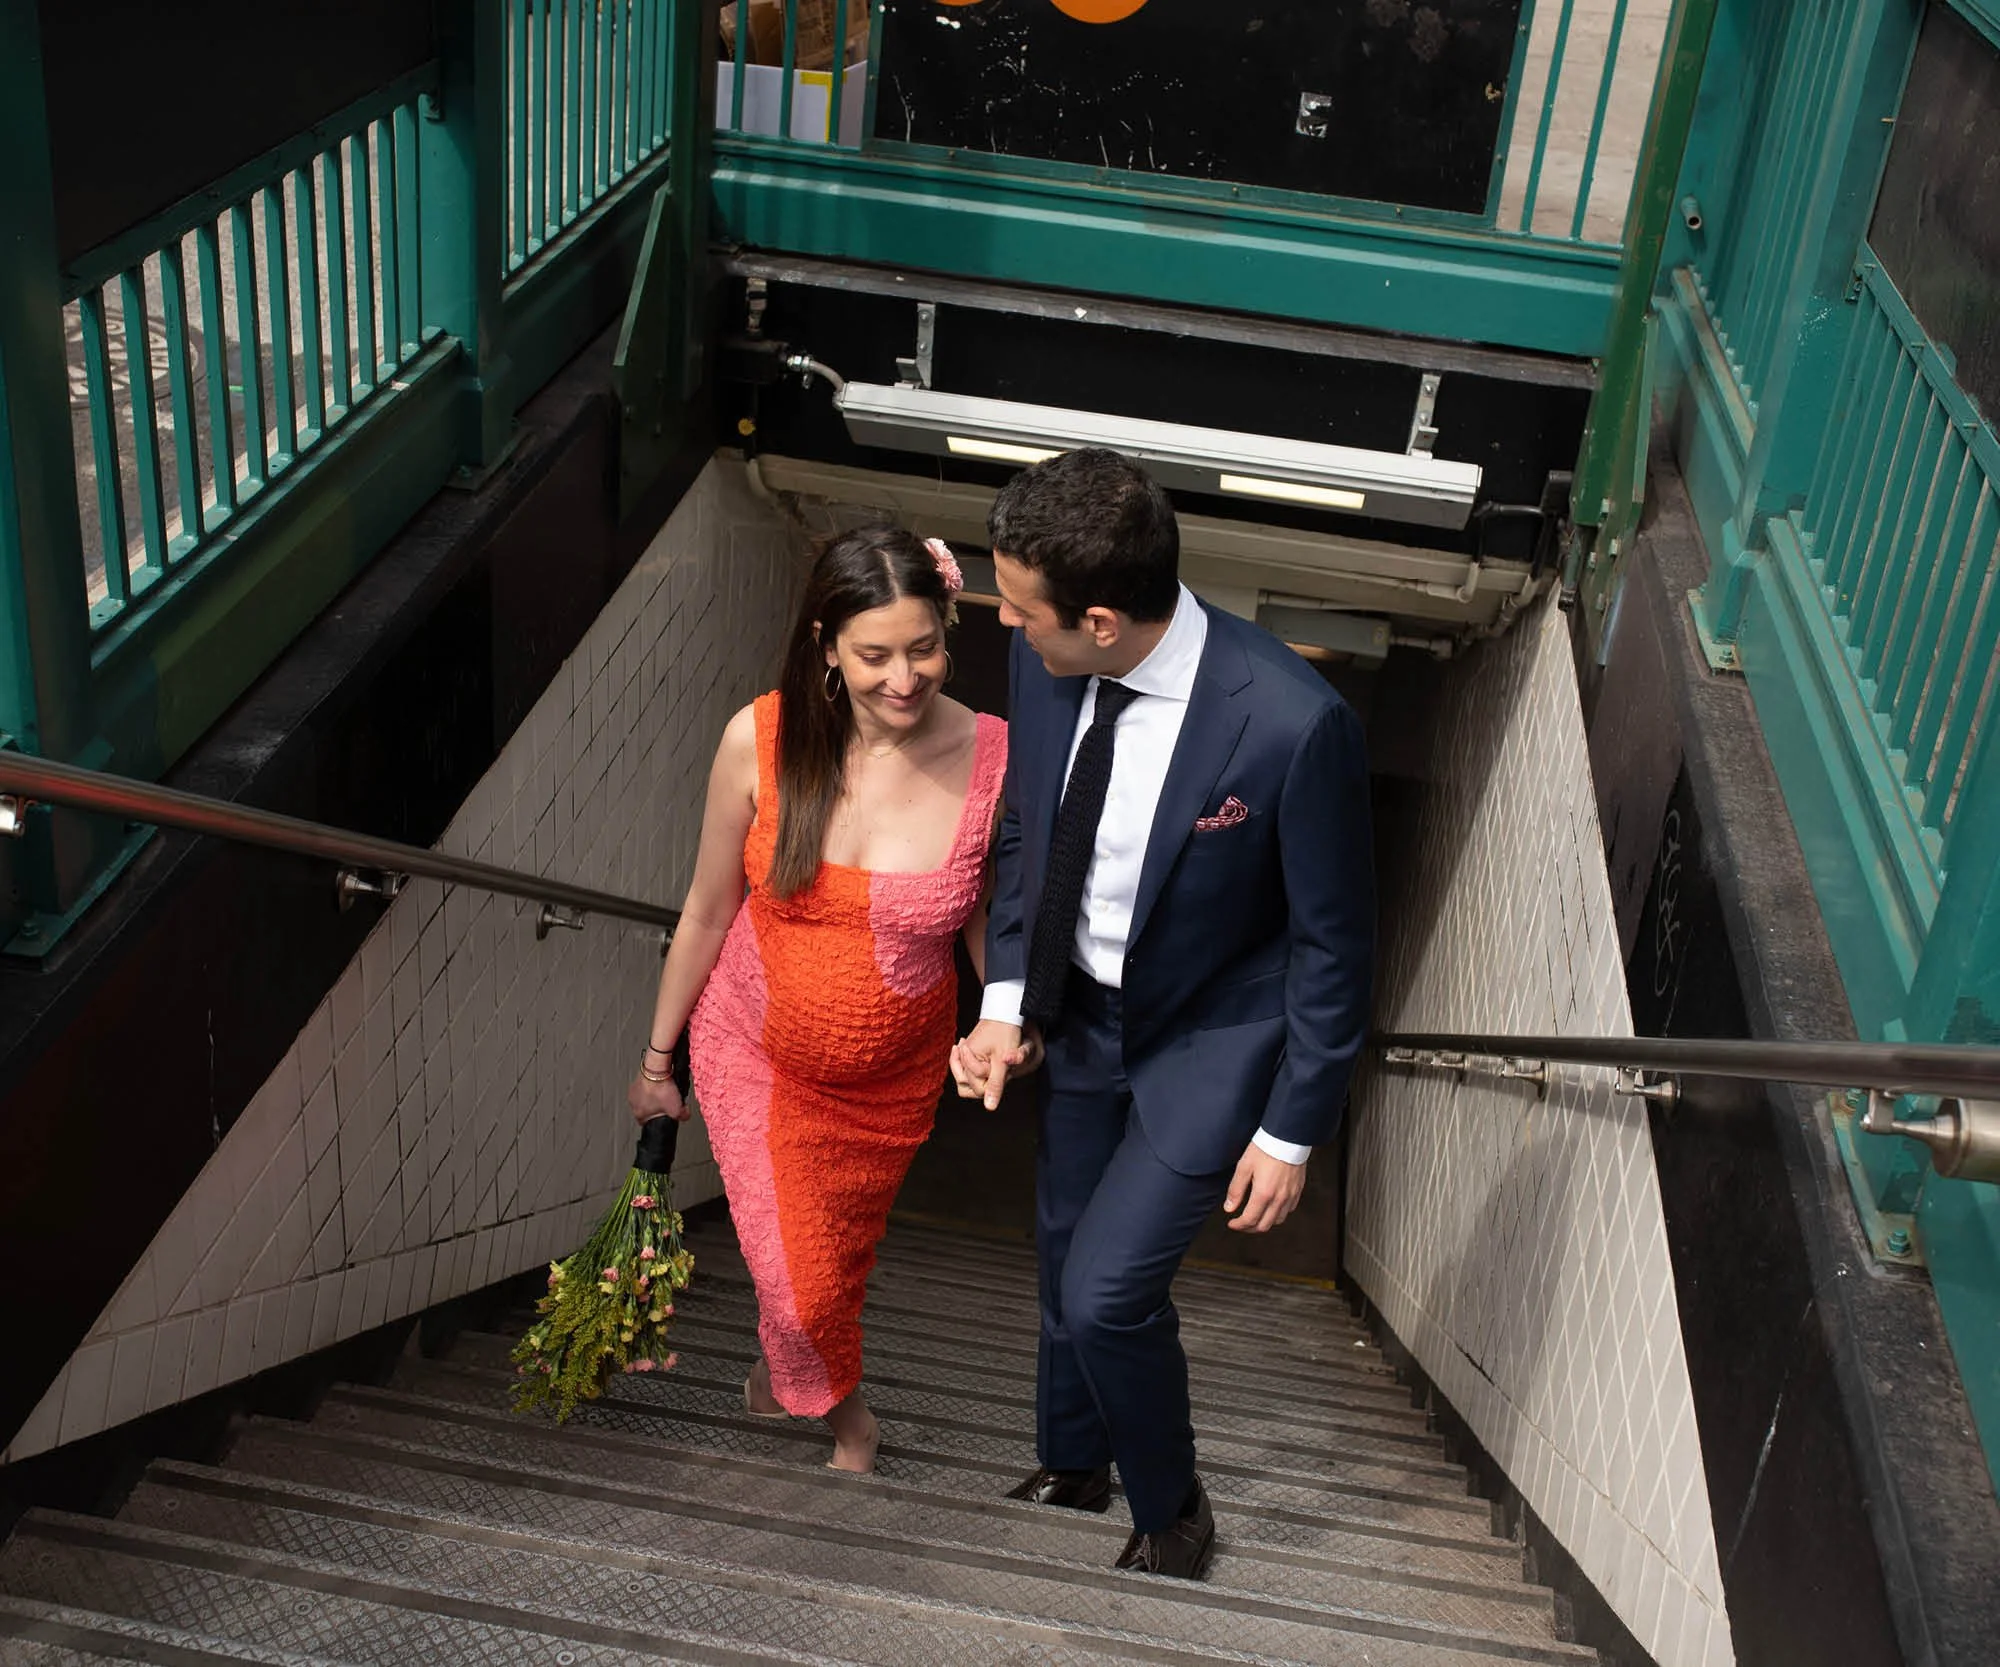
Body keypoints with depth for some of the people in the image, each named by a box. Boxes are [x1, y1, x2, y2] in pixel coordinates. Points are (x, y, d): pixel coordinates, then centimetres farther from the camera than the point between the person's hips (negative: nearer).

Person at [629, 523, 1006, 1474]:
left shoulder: (991, 760, -22)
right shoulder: (760, 740, -22)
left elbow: (988, 922, -4)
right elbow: (707, 911, -8)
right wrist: (658, 1058, 2)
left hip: (891, 1076, 1)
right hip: (754, 1050, -1)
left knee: (842, 1250, 24)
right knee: (797, 1283, 1)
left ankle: (789, 1370, 60)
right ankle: (840, 1404, 39)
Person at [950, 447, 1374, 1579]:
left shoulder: (1293, 723, -34)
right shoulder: (1046, 663, -17)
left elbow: (1335, 943, -19)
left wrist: (1292, 1131, -13)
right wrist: (1009, 1004, -6)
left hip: (1213, 1041, -6)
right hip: (1083, 1011, 6)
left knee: (1108, 1288, -7)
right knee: (1066, 1250, 21)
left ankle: (1172, 1512, 26)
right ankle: (1073, 1467, 51)